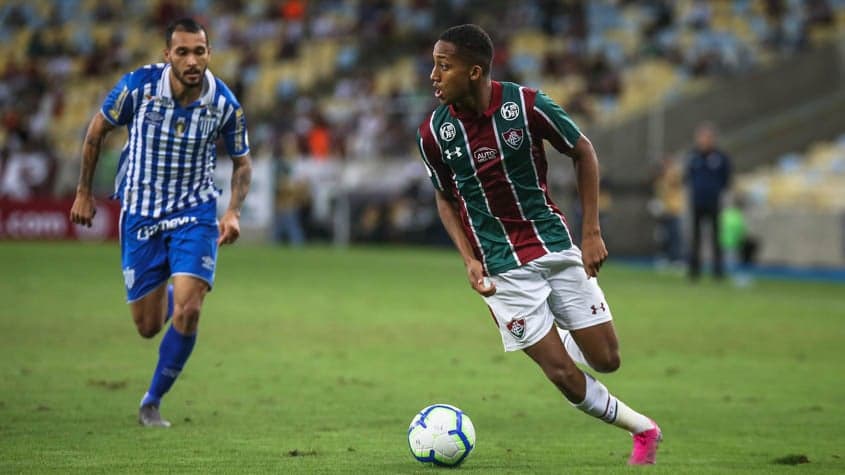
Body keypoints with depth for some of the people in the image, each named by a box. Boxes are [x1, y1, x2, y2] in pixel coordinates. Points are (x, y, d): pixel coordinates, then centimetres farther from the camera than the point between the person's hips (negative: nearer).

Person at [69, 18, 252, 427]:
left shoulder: (225, 104, -12)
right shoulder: (138, 85, -16)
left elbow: (242, 161, 5)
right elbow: (98, 128, 2)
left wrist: (233, 211, -11)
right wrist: (84, 192, 5)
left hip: (195, 213, 0)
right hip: (140, 215, 0)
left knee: (187, 313, -18)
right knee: (148, 326, 4)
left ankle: (152, 402, 3)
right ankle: (166, 294, 43)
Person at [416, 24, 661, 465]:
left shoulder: (527, 105, -14)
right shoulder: (433, 133, -9)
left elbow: (583, 153, 0)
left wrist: (592, 232, -4)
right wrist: (469, 260, -7)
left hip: (556, 247, 0)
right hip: (503, 270, 0)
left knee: (606, 359, 1)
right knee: (564, 375, -7)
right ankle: (642, 428, 14)